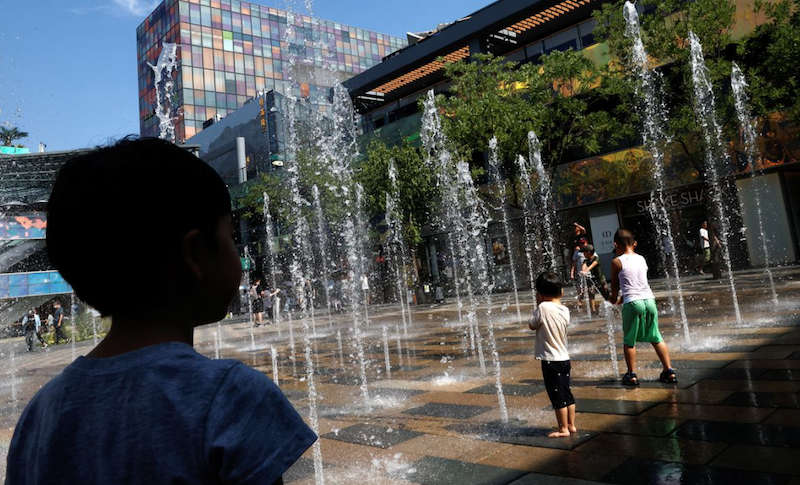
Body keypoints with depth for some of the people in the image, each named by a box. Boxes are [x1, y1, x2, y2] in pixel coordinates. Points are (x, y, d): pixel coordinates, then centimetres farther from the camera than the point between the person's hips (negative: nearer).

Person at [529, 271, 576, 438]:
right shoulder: (565, 310, 1)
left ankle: (563, 429, 13)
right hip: (564, 359, 7)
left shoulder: (543, 308, -18)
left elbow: (532, 325, -4)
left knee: (557, 397, 4)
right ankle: (571, 425, 28)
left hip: (550, 360, -7)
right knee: (567, 394, 17)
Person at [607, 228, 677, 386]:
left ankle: (632, 375, 9)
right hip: (649, 299, 5)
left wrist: (614, 298, 27)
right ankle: (669, 371, 16)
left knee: (629, 341, 7)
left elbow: (615, 285, 6)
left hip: (632, 303, -5)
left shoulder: (617, 262, -3)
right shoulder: (642, 259, 13)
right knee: (656, 338, 14)